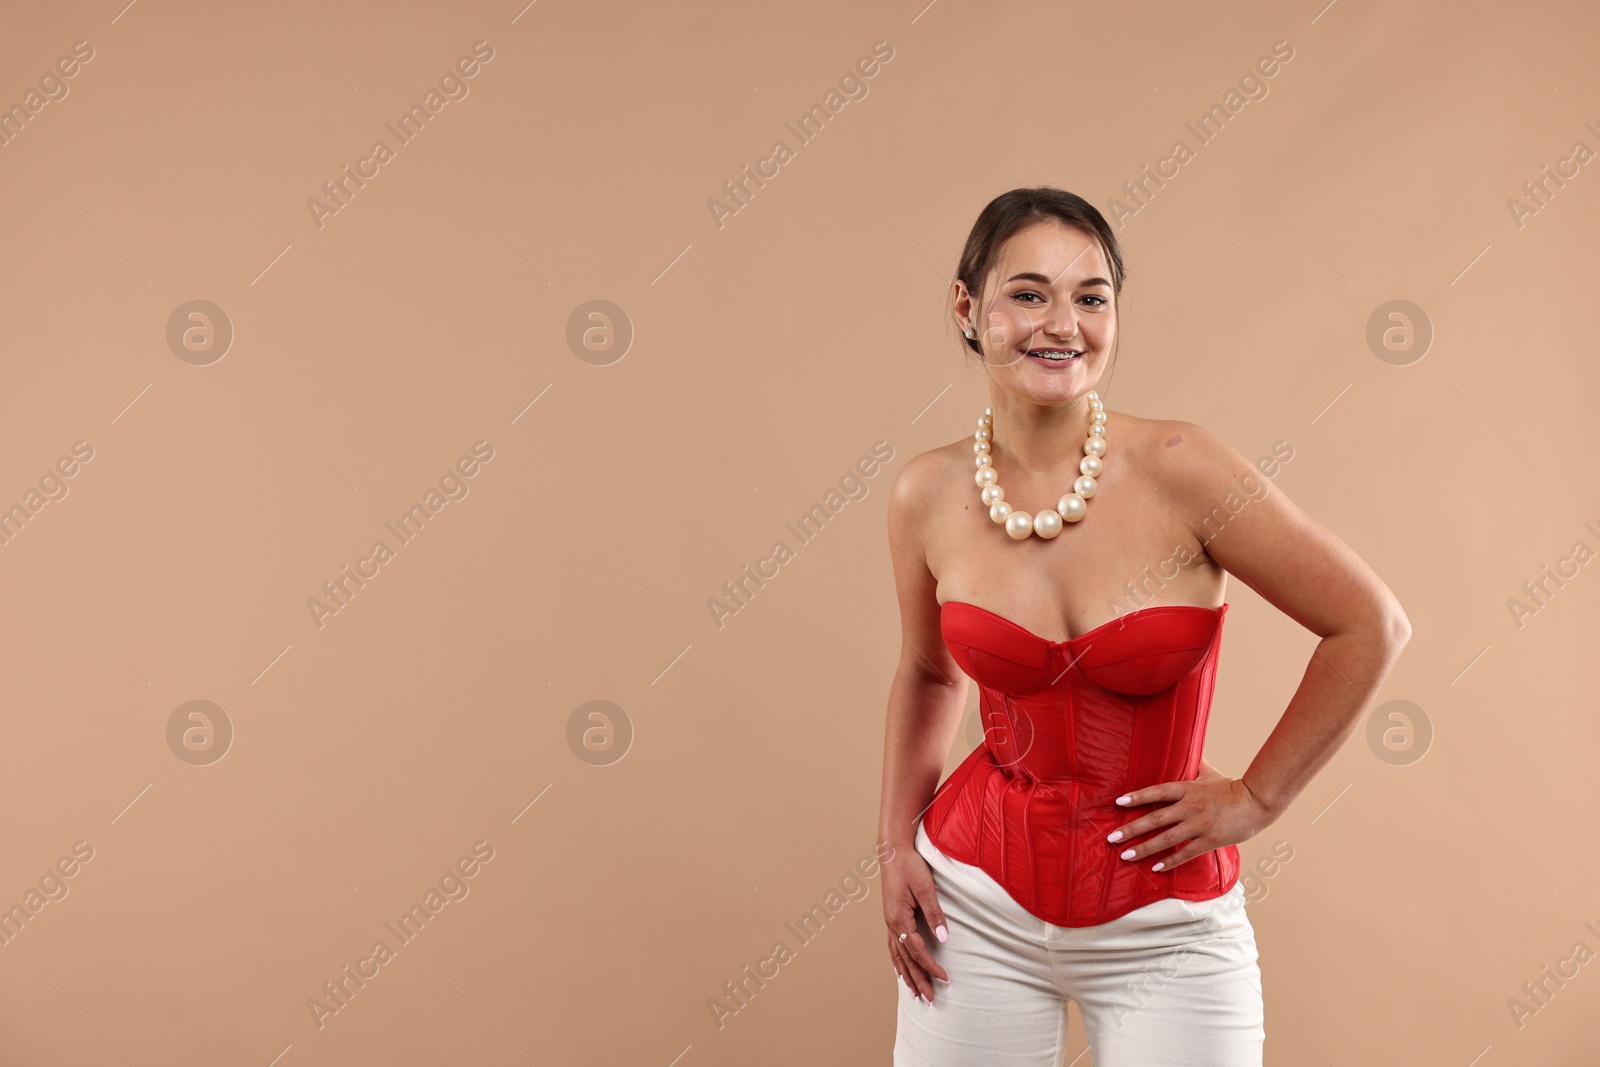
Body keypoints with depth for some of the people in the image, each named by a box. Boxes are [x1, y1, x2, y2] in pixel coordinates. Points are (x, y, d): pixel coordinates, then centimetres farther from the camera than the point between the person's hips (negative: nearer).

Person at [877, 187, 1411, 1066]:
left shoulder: (1179, 469, -16)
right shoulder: (927, 496, -6)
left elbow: (1371, 627, -10)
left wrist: (1256, 797, -6)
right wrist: (896, 842, 5)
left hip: (1163, 930, -2)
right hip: (978, 906, 2)